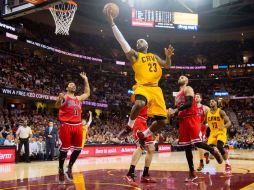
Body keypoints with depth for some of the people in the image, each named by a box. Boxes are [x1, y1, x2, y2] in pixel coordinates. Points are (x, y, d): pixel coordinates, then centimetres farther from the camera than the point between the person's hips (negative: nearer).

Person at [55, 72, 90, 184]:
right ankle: (61, 170, 7)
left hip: (78, 125, 6)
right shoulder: (64, 97, 2)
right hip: (66, 125, -6)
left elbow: (87, 93, 34)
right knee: (64, 148, -5)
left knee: (78, 148, 5)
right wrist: (59, 99, -37)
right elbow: (57, 106, -14)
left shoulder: (78, 98, 21)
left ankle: (69, 168, 19)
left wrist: (85, 80, 31)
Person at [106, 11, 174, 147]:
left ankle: (143, 135, 23)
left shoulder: (154, 56, 26)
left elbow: (167, 66, 24)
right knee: (139, 103, -40)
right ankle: (129, 127, -11)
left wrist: (168, 56, 3)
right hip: (142, 86, -5)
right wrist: (112, 23, -4)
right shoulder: (134, 55, 10)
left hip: (155, 88, 5)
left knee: (162, 121, -2)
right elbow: (122, 41, 1)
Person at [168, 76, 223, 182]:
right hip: (182, 120, 7)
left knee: (197, 143, -17)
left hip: (192, 118, -7)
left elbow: (189, 103, -17)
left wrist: (175, 110, -21)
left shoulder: (188, 89, -1)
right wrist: (172, 112, 4)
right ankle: (192, 173, 9)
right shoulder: (177, 95, 23)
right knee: (186, 147, 4)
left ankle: (214, 151, 14)